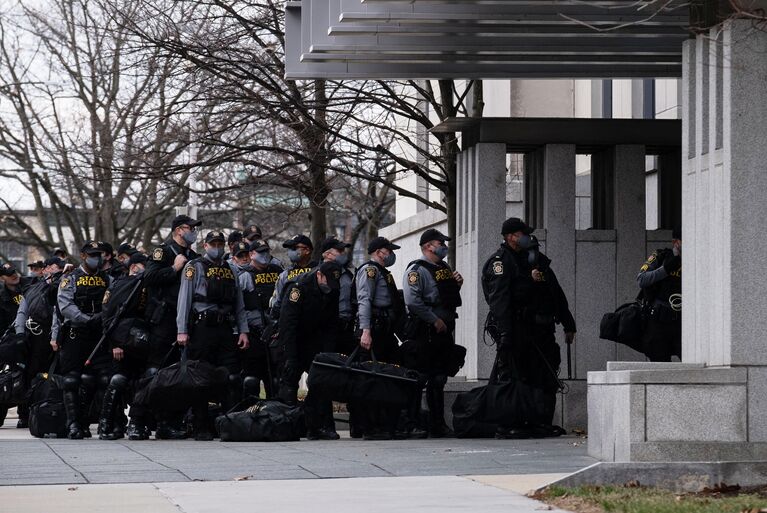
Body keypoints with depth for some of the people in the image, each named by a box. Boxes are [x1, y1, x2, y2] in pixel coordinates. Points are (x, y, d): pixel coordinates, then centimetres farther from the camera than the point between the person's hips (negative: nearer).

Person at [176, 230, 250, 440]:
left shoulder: (230, 271, 19)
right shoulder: (194, 267, 3)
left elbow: (239, 304, 19)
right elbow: (184, 299, -3)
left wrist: (243, 331, 9)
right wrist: (182, 331, -12)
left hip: (226, 329, 5)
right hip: (202, 327, -5)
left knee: (232, 379, -2)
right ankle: (201, 429, 1)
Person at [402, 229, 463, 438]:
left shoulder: (444, 268, 18)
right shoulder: (417, 270, -9)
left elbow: (450, 297, 28)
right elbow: (413, 301, -19)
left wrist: (457, 283, 8)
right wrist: (435, 320, -18)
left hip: (443, 331, 8)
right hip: (423, 332, -8)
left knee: (438, 379, 12)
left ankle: (438, 425, 17)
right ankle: (412, 425, -6)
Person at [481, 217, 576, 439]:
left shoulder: (538, 260, 20)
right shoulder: (500, 262, -3)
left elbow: (557, 294, 25)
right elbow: (498, 299, -14)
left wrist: (568, 325, 22)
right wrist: (505, 332, -24)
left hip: (540, 330, 7)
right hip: (515, 328, -7)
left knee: (546, 379, 4)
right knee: (512, 379, -7)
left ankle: (541, 423, 9)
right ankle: (508, 426, -4)